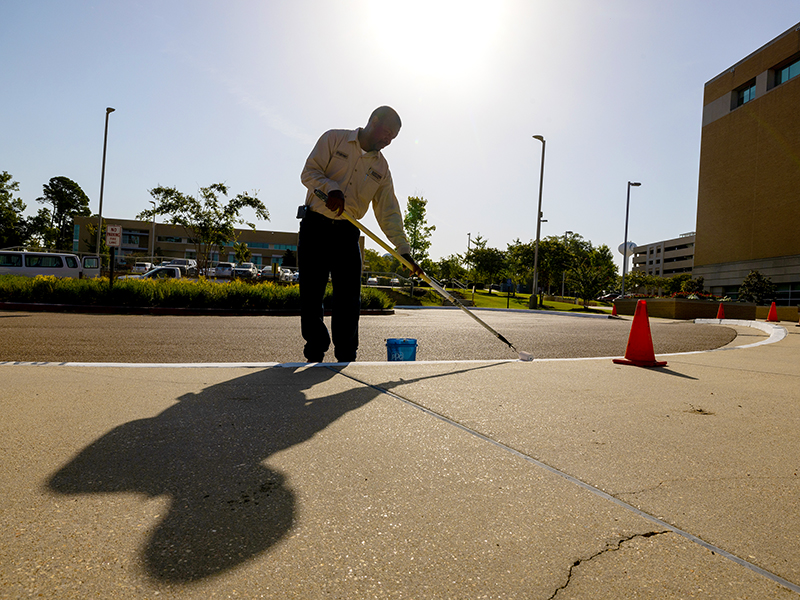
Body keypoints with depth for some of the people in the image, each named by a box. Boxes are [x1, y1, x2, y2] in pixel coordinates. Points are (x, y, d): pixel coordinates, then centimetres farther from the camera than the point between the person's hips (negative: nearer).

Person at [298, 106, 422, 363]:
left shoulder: (381, 168, 10)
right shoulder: (334, 139, 4)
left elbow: (388, 213, 6)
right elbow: (309, 172, -4)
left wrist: (403, 250, -3)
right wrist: (332, 188, -24)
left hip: (347, 233, 3)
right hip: (315, 227, -2)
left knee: (349, 300, -4)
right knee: (311, 295, -1)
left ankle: (345, 359, 6)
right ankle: (315, 355, 12)